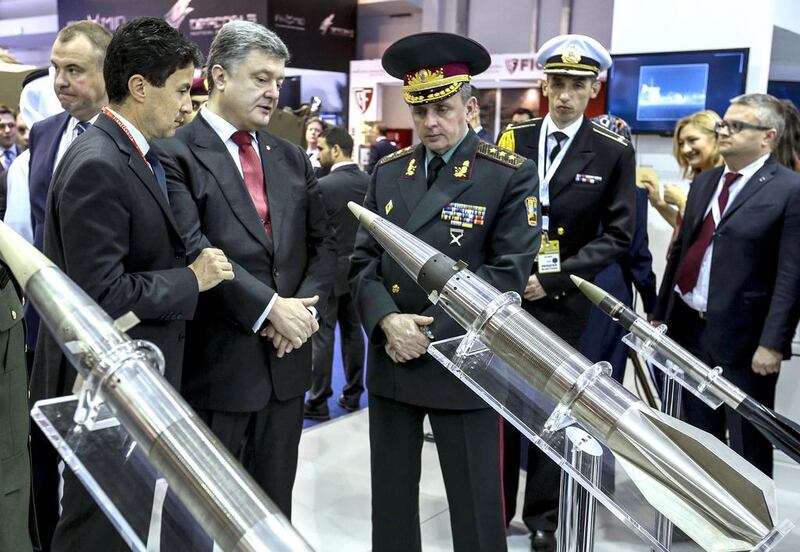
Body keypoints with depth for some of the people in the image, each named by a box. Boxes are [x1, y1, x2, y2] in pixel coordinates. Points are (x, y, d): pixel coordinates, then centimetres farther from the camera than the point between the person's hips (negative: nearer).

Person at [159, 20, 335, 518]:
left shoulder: (293, 159, 12)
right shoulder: (177, 155, -8)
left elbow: (322, 243, 10)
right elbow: (194, 252, -19)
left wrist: (305, 307, -6)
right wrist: (270, 307, -18)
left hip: (287, 358, 6)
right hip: (215, 362, -5)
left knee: (275, 504, 19)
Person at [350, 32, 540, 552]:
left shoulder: (512, 176, -7)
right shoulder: (389, 171, 7)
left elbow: (507, 272, -13)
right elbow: (364, 260, 4)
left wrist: (432, 331, -16)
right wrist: (388, 322, -14)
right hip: (390, 361, 5)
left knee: (475, 505, 9)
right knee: (391, 497, 18)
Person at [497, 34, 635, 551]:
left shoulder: (614, 152, -3)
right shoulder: (513, 139, 4)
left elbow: (617, 234, -6)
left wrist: (554, 278, -14)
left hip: (563, 300, -2)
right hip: (506, 292, 2)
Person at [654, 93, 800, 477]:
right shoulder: (705, 182, 12)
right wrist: (661, 312, 11)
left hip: (742, 335, -6)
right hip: (690, 326, 7)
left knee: (747, 443, 7)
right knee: (698, 433, 19)